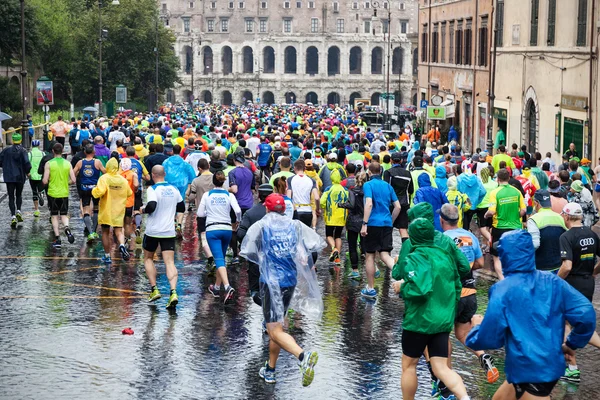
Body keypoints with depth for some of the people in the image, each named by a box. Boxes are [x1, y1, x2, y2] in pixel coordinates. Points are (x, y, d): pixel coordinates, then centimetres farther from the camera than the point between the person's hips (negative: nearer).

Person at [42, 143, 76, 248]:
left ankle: (57, 239, 5)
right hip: (64, 193, 2)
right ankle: (67, 228, -18)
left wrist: (43, 180, 12)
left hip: (53, 193, -2)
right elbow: (73, 180, -4)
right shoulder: (67, 164, -1)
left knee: (54, 216, 10)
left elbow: (45, 181, -11)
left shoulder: (49, 164, -8)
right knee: (64, 215, 13)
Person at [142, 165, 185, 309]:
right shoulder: (174, 189, 8)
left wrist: (144, 209, -4)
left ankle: (154, 289, 10)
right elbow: (182, 208, 17)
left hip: (152, 231, -3)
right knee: (170, 262, -3)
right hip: (169, 232, 3)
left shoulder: (153, 189, -9)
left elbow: (151, 206, -24)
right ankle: (173, 292, -22)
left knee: (148, 258, 18)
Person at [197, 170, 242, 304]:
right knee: (221, 258, 19)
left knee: (219, 259, -10)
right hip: (226, 229, 2)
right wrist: (236, 222, 8)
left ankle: (228, 287, -30)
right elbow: (238, 210, -10)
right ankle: (216, 288, 29)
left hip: (212, 230, -2)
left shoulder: (207, 195, 1)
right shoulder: (229, 195, 2)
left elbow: (200, 213, 3)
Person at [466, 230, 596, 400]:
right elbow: (586, 313, -6)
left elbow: (489, 339, -13)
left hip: (528, 371, -7)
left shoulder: (503, 290, -14)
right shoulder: (552, 281, 0)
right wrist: (571, 344, 10)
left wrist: (477, 326, 9)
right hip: (551, 365, 7)